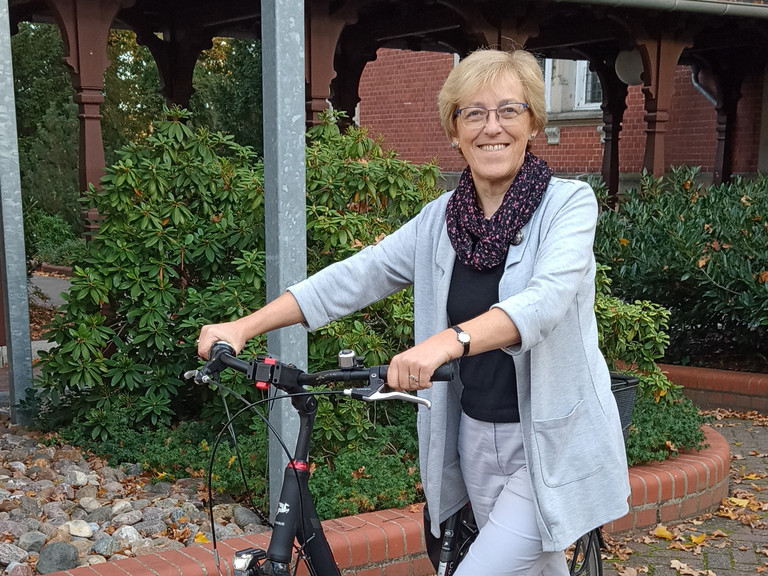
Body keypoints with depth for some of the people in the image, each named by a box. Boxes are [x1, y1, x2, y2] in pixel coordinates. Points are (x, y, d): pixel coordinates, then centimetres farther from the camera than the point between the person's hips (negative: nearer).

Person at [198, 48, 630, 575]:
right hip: (476, 437, 5)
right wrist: (245, 327, -10)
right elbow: (357, 275, -2)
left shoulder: (569, 203, -12)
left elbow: (547, 298, -29)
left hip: (551, 446, -4)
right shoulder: (440, 219, 3)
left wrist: (449, 341, -47)